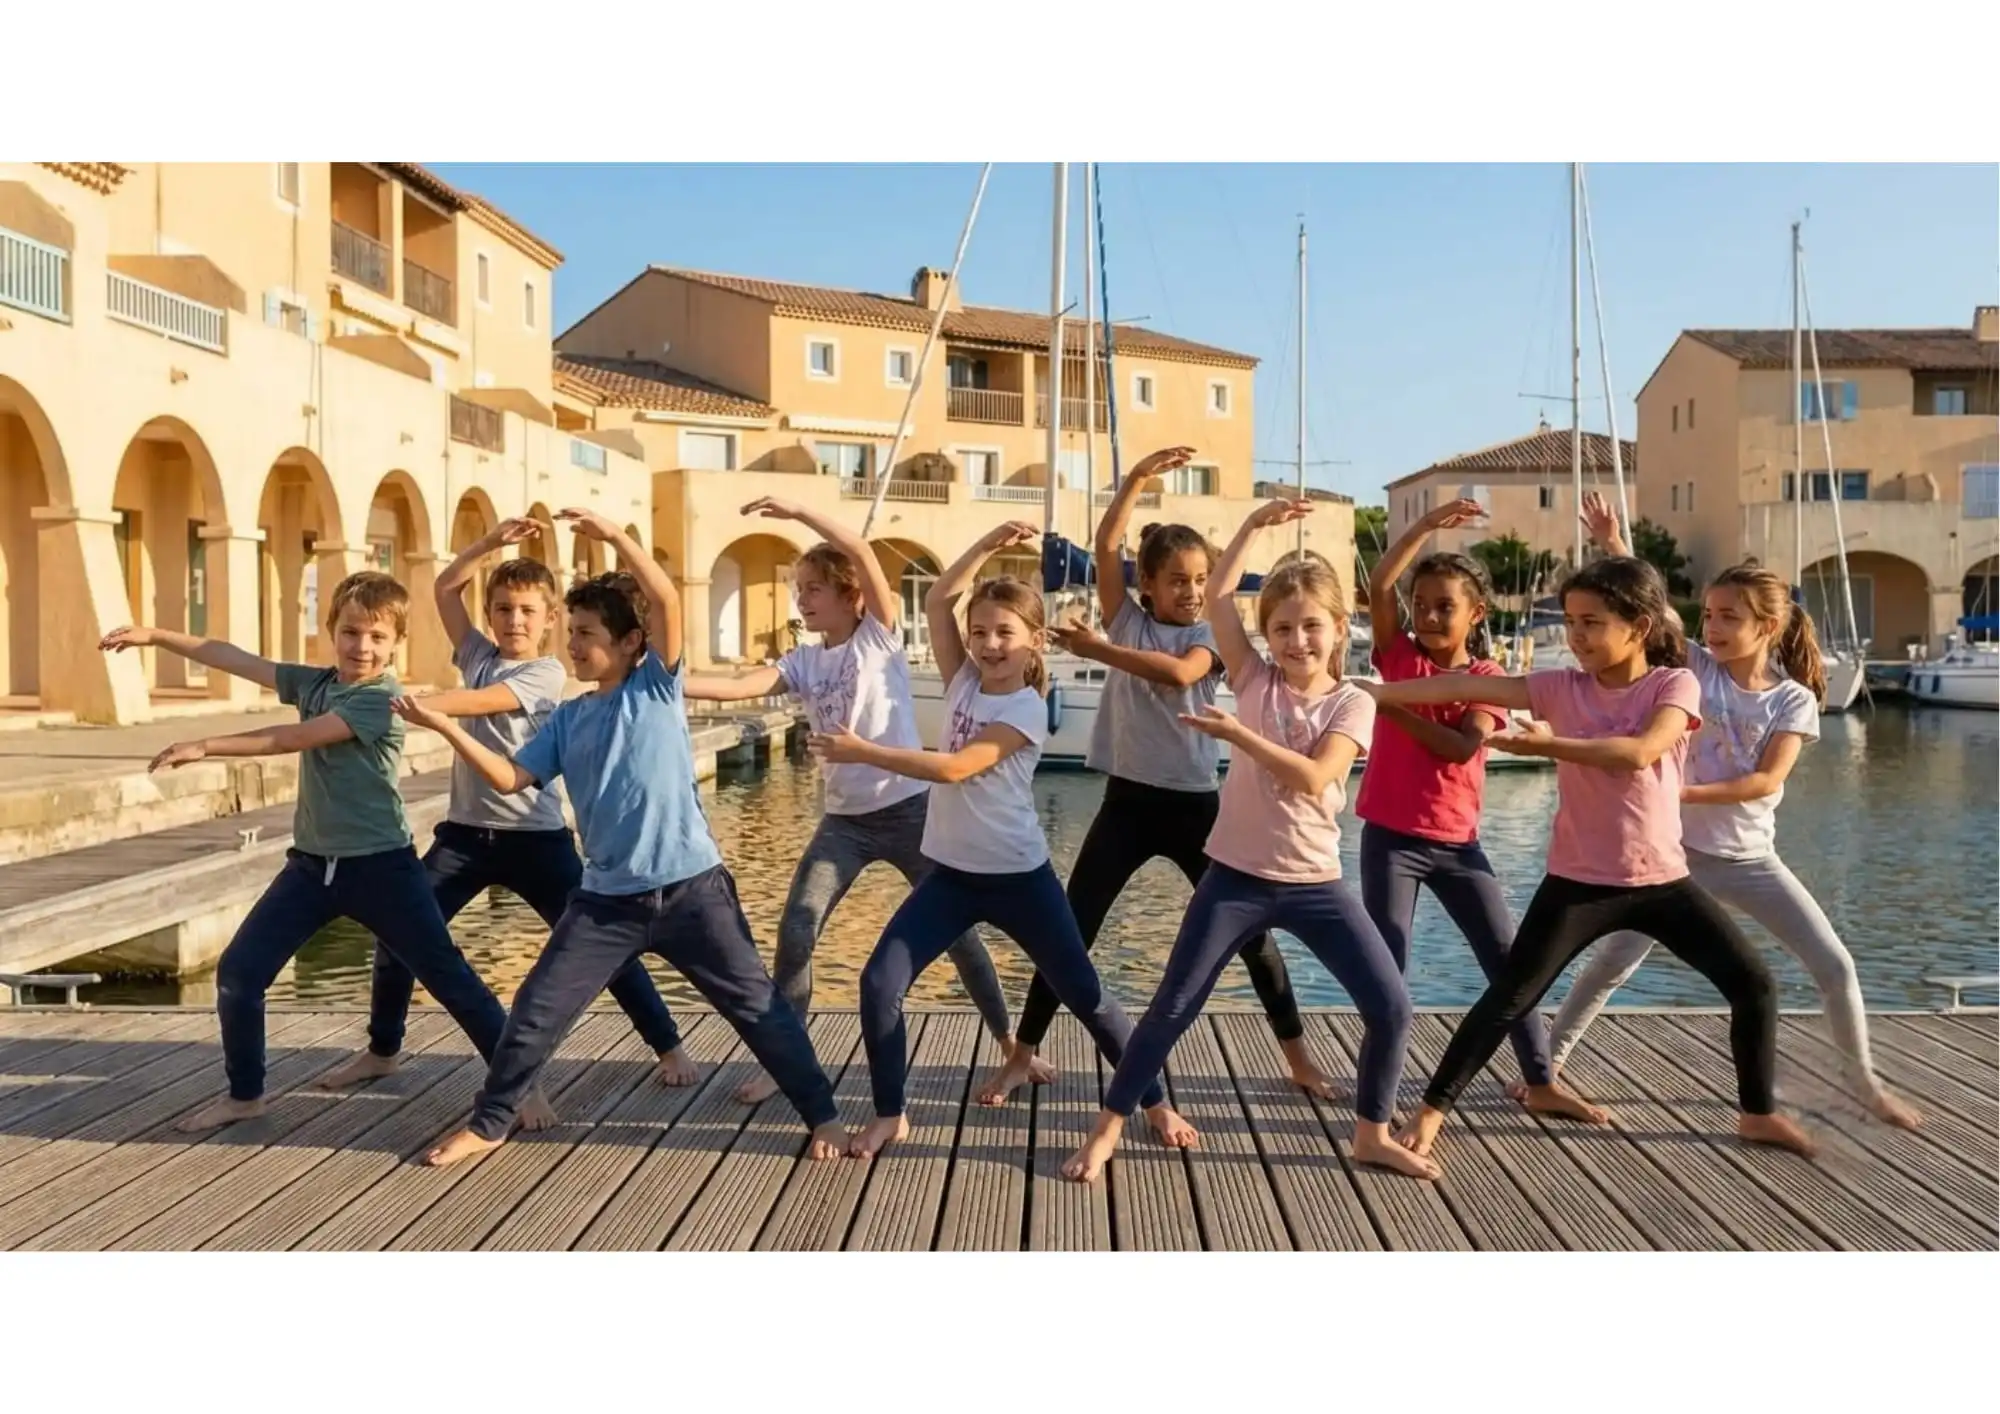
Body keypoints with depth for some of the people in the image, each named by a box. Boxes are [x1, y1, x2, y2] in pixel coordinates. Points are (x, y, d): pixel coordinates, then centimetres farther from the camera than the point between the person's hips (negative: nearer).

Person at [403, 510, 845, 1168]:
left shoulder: (657, 685, -3)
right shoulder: (568, 718, 9)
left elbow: (666, 600, -16)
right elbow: (510, 778, 4)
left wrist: (614, 535, -23)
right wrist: (445, 726, -3)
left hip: (690, 887, -4)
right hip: (607, 897, 4)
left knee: (757, 1006, 3)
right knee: (536, 1011, 5)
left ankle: (822, 1116, 15)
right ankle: (487, 1124, 25)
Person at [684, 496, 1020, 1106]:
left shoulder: (880, 635, -4)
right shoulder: (804, 662, 6)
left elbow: (862, 553, -18)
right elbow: (735, 687, -8)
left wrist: (796, 511, -24)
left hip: (909, 808, -4)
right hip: (844, 819, 4)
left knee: (956, 930, 5)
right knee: (795, 930, -5)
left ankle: (1010, 1045, 22)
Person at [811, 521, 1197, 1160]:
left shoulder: (1026, 708, -14)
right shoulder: (964, 682, 3)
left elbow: (954, 768, -24)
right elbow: (936, 603, -1)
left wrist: (862, 751, -24)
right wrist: (987, 545, -8)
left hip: (1018, 876, -5)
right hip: (951, 874, 5)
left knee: (1085, 995, 4)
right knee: (879, 984, -6)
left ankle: (1157, 1103, 21)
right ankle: (889, 1116, 11)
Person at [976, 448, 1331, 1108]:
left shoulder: (1207, 637, 0)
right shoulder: (1126, 620, 4)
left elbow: (1178, 673, -23)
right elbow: (1105, 545, -9)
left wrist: (1096, 649, -21)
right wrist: (1138, 479, -17)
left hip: (1194, 804, 0)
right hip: (1127, 801, 1)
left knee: (1252, 933, 6)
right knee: (1069, 931, 0)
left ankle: (1298, 1057, 22)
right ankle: (1022, 1057, 13)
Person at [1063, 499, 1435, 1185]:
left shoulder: (1353, 704, -3)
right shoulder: (1256, 681, 1)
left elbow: (1311, 778, -19)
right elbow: (1217, 596, -4)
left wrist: (1236, 733, -23)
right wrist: (1257, 523, -2)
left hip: (1316, 883, 0)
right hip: (1236, 877, 0)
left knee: (1391, 1007, -3)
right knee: (1173, 1007, 1)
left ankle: (1372, 1134, 18)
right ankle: (1107, 1127, 14)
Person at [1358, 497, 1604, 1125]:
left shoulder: (1487, 678, 1)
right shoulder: (1399, 657, 1)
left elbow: (1461, 748, -16)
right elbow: (1379, 585, -15)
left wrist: (1392, 707, -19)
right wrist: (1429, 524, -18)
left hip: (1456, 842, 2)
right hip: (1390, 837, -2)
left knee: (1509, 959, 7)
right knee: (1386, 964, -1)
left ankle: (1539, 1081, 22)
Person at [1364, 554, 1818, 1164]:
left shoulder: (1676, 684, -6)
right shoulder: (1562, 687, -4)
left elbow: (1638, 753, -25)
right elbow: (1468, 686, -12)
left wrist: (1548, 745, -26)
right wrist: (1371, 690, -18)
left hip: (1662, 879, 1)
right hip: (1578, 882, 0)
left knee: (1753, 984, 2)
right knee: (1507, 999, -3)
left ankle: (1758, 1113, 24)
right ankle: (1431, 1110, 7)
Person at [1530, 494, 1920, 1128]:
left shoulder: (1794, 699, -4)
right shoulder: (1696, 669, -4)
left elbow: (1766, 782, -14)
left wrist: (1683, 792, -23)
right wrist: (1614, 547, -26)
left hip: (1750, 858, 1)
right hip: (1679, 848, -1)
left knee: (1835, 966, 4)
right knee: (1614, 959, -2)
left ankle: (1864, 1079, 26)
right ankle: (1547, 1061, 11)